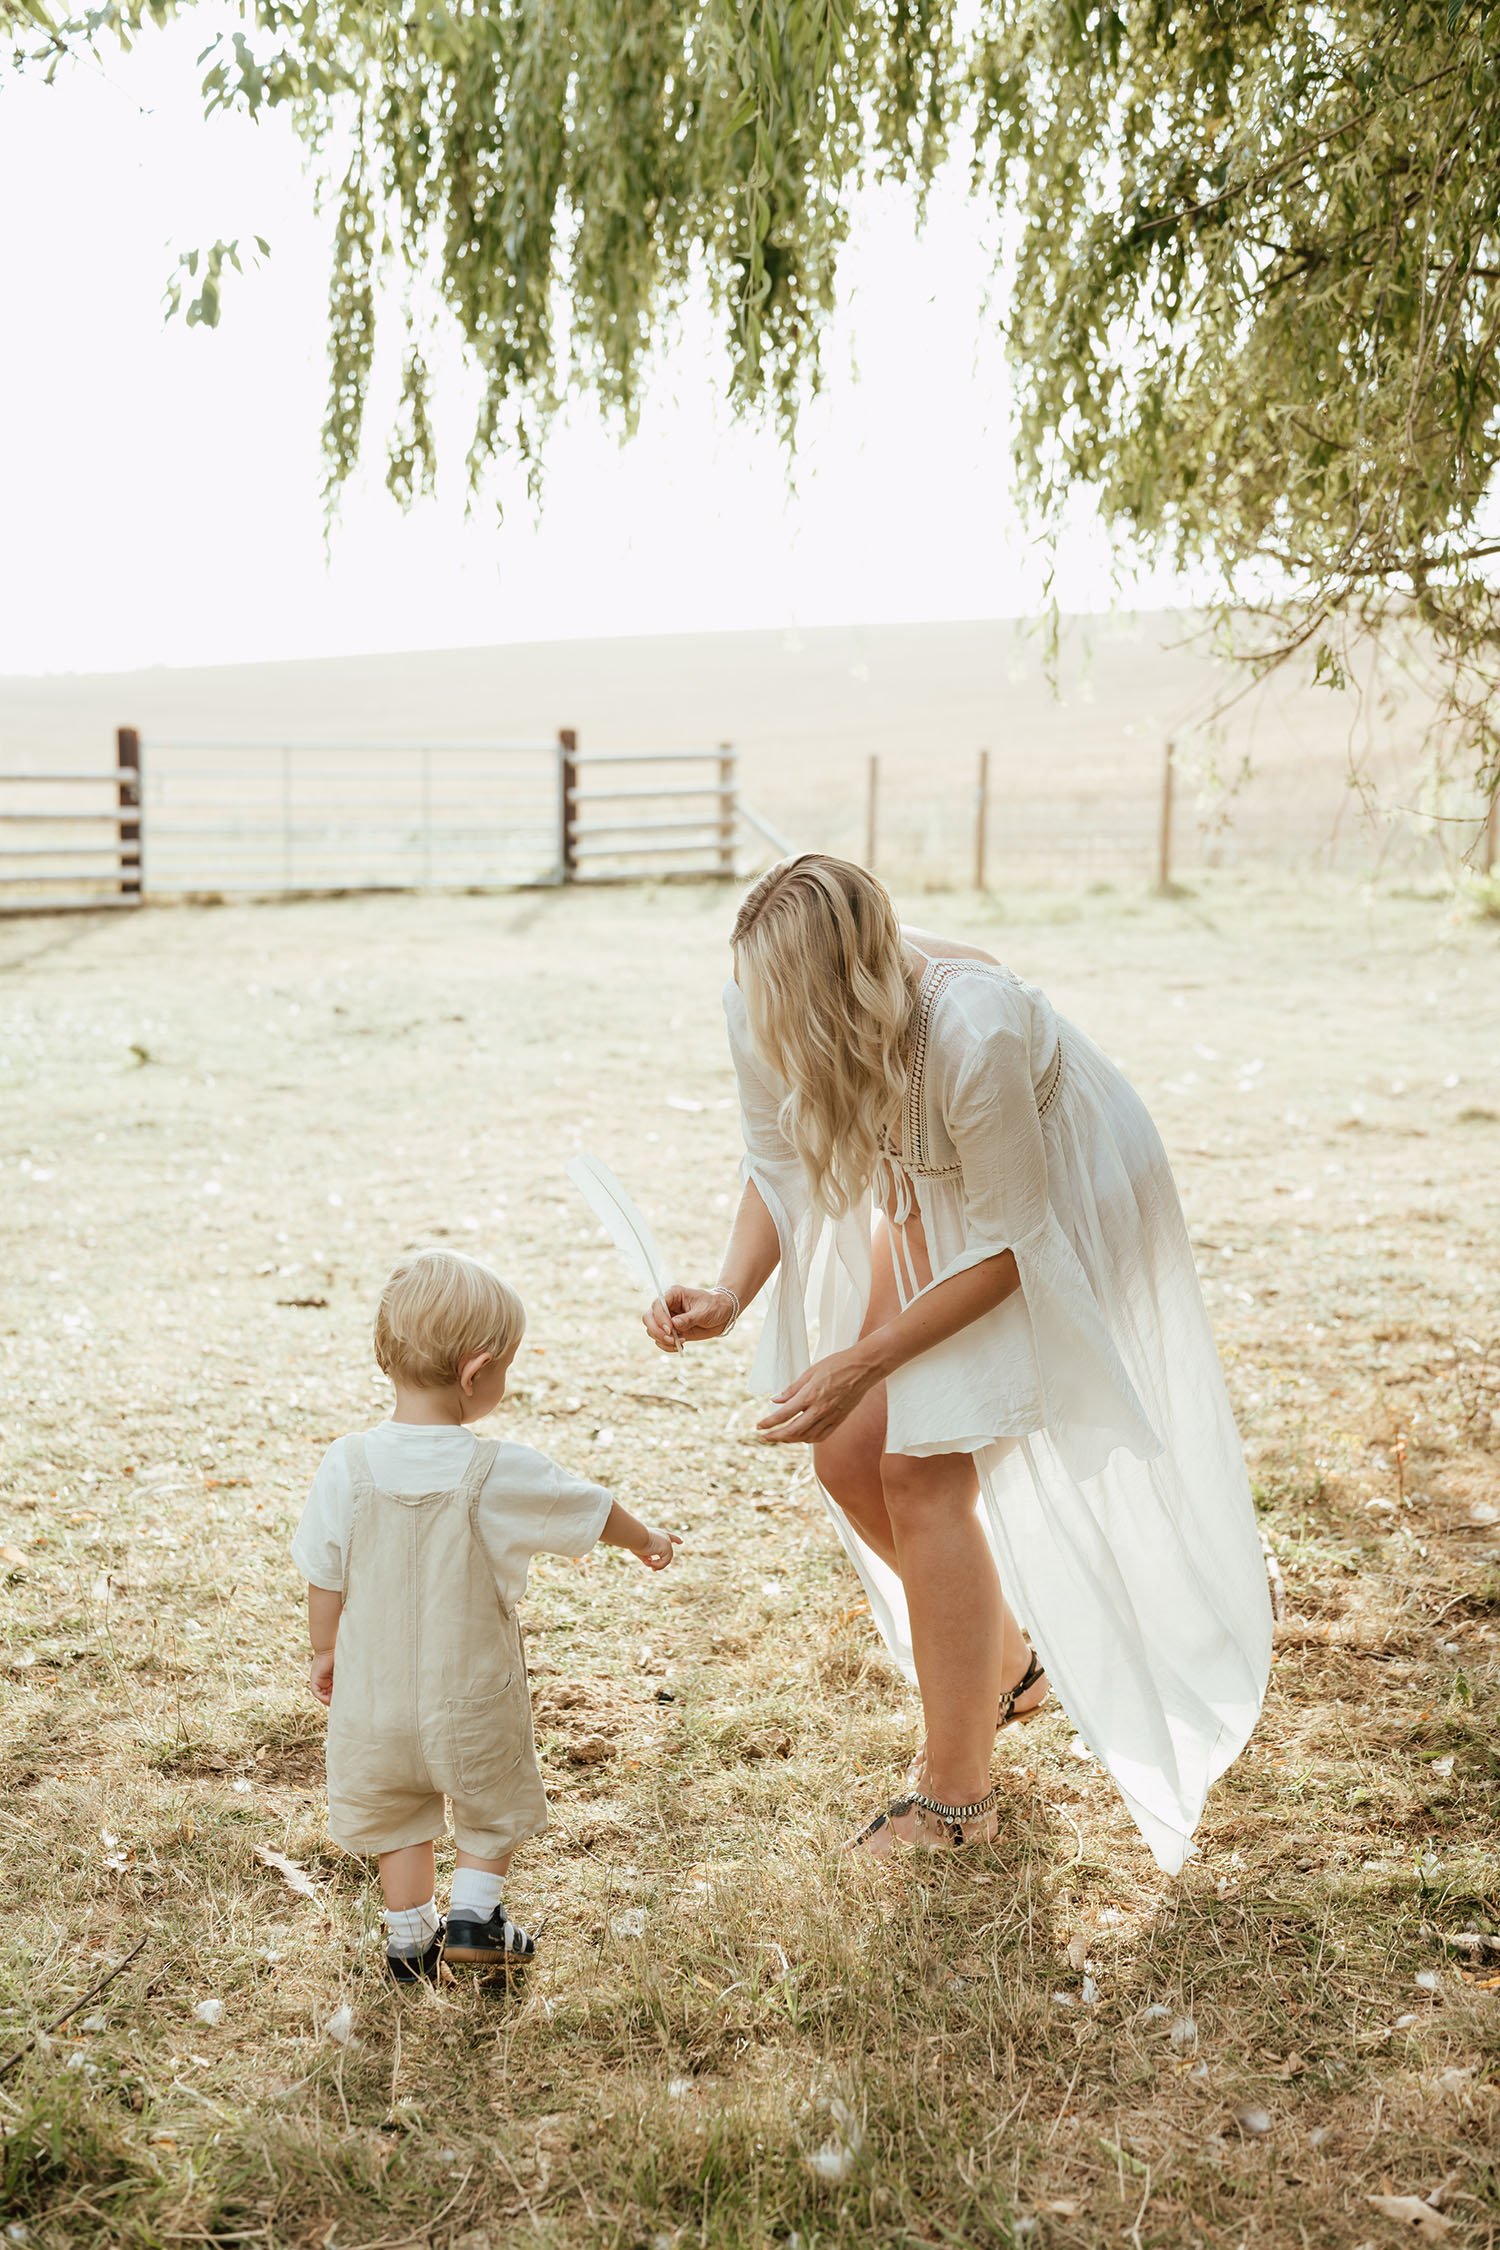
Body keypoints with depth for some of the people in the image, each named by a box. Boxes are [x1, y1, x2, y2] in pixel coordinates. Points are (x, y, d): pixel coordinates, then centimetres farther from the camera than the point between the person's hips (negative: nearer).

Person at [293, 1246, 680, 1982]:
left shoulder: (347, 1467, -16)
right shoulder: (502, 1477, -21)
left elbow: (323, 1578, -4)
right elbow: (592, 1511, -3)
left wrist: (326, 1651, 15)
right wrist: (647, 1541, 19)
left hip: (375, 1695, 2)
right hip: (473, 1699, -2)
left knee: (398, 1815, 25)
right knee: (493, 1806, 26)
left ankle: (410, 1940, 34)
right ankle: (472, 1914, 24)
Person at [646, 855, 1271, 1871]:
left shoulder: (971, 1035, -40)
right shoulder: (761, 1009, -22)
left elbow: (1010, 1242, -27)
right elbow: (778, 1168, -5)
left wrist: (863, 1362, -27)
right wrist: (730, 1296, -23)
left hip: (1058, 1198, -7)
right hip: (935, 1199, 7)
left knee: (925, 1471, -12)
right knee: (848, 1454, 4)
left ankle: (957, 1793, 3)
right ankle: (1007, 1664, 29)